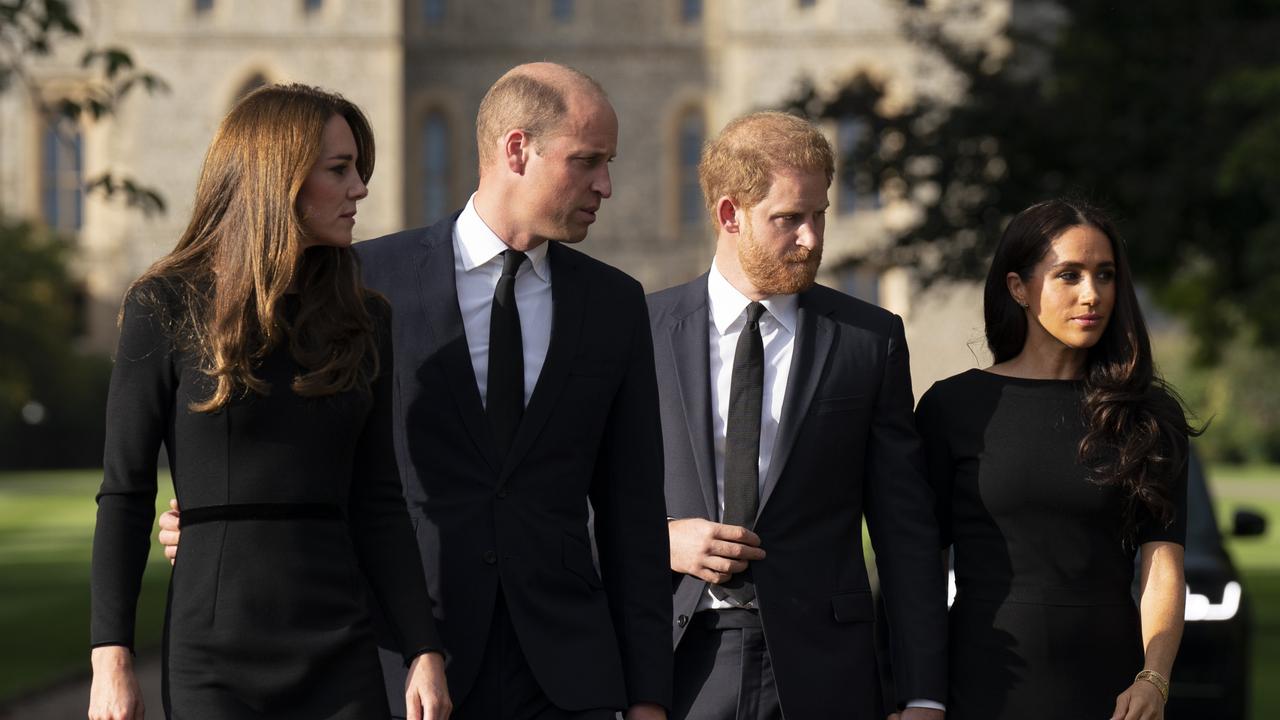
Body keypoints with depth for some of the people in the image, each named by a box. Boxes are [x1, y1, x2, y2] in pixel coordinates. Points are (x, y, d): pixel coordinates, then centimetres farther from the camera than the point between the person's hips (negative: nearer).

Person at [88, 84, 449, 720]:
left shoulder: (363, 322, 10)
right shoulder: (165, 308, -1)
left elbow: (377, 504, 9)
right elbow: (125, 493, -2)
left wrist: (424, 650, 1)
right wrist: (110, 656, -8)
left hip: (341, 660, 3)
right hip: (214, 660, -3)